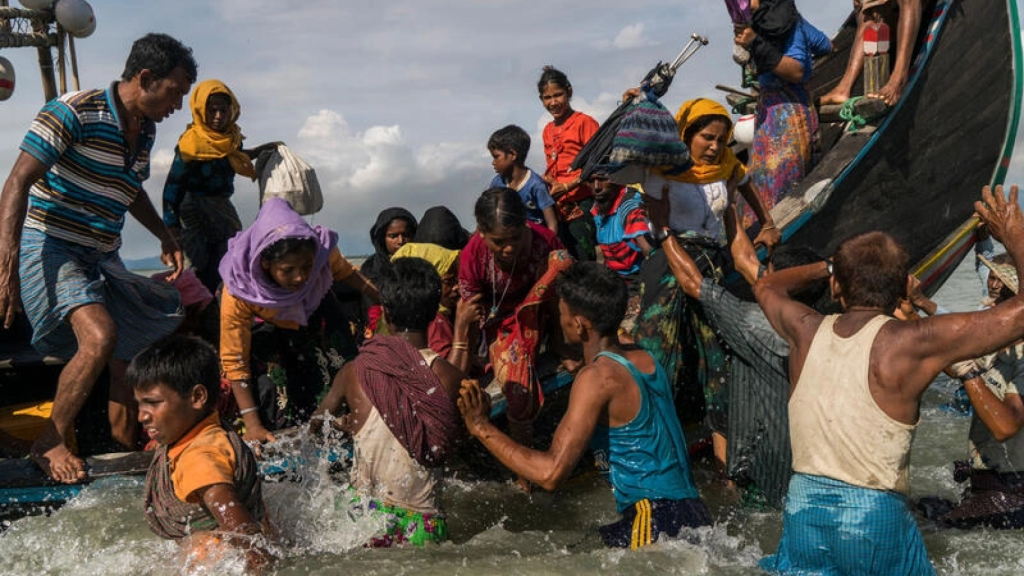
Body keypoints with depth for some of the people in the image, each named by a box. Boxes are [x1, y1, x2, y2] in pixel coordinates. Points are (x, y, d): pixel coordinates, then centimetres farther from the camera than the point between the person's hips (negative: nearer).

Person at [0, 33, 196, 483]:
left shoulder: (145, 130, 9)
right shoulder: (75, 112, -16)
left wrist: (165, 236, 13)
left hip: (103, 259, 9)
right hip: (49, 247, -8)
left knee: (131, 356, 15)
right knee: (100, 336, -27)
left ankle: (125, 447, 32)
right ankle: (52, 444, -8)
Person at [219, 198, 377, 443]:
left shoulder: (323, 251, -36)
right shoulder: (238, 293, -43)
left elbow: (345, 273, -7)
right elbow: (235, 361, -35)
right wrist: (252, 425, -37)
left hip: (316, 314, 3)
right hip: (266, 328, -2)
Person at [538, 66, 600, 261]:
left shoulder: (584, 122, -5)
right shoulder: (547, 131, 16)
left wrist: (568, 186, -16)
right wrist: (548, 180, 2)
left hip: (581, 205, -7)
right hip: (559, 207, 7)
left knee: (584, 261, -6)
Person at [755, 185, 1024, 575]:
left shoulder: (806, 330, -1)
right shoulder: (909, 343, -16)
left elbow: (766, 286, 22)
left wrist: (824, 267, 32)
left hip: (803, 509, 4)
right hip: (874, 517, -3)